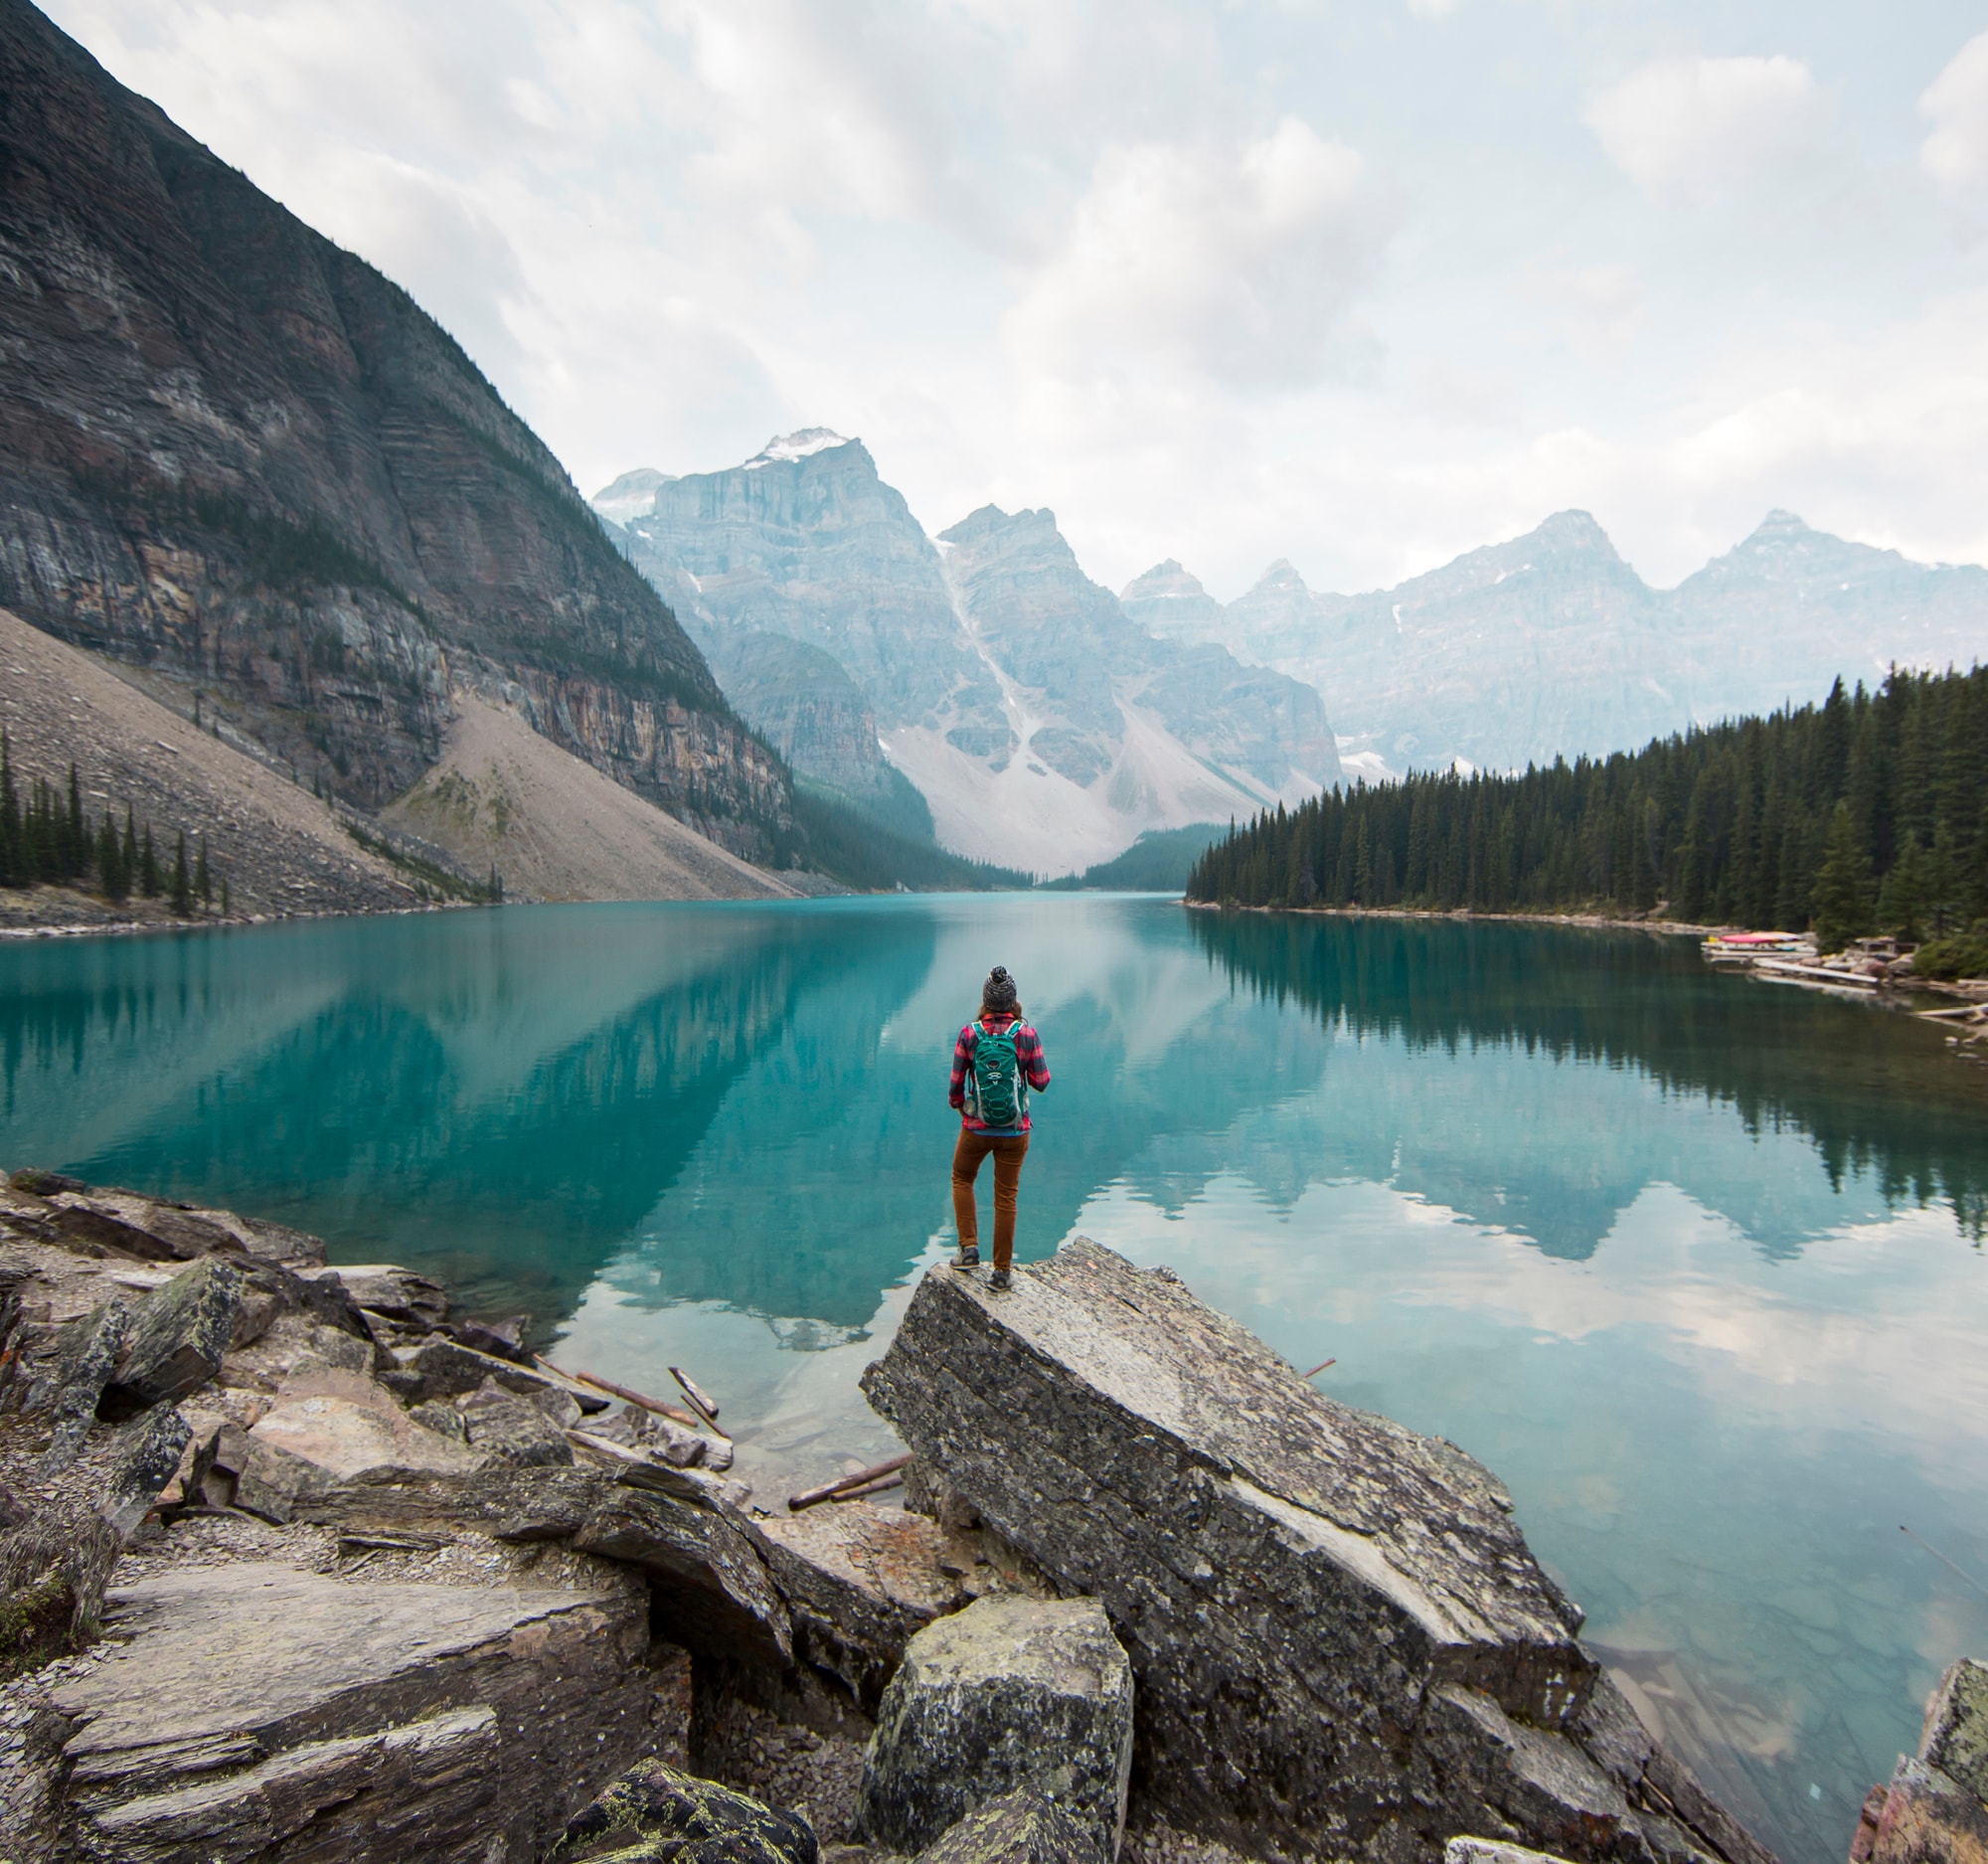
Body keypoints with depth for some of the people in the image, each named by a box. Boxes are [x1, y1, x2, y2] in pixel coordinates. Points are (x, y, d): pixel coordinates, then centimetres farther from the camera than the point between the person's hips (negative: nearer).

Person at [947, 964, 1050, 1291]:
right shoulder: (1027, 1034, -11)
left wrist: (959, 1106, 17)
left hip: (976, 1128, 0)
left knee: (962, 1180, 25)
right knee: (1006, 1197, 12)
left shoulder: (969, 1034, -10)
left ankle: (969, 1247, 16)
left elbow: (956, 1084, -3)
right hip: (1015, 1130, 0)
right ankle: (1002, 1270, 18)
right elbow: (1041, 1082, -4)